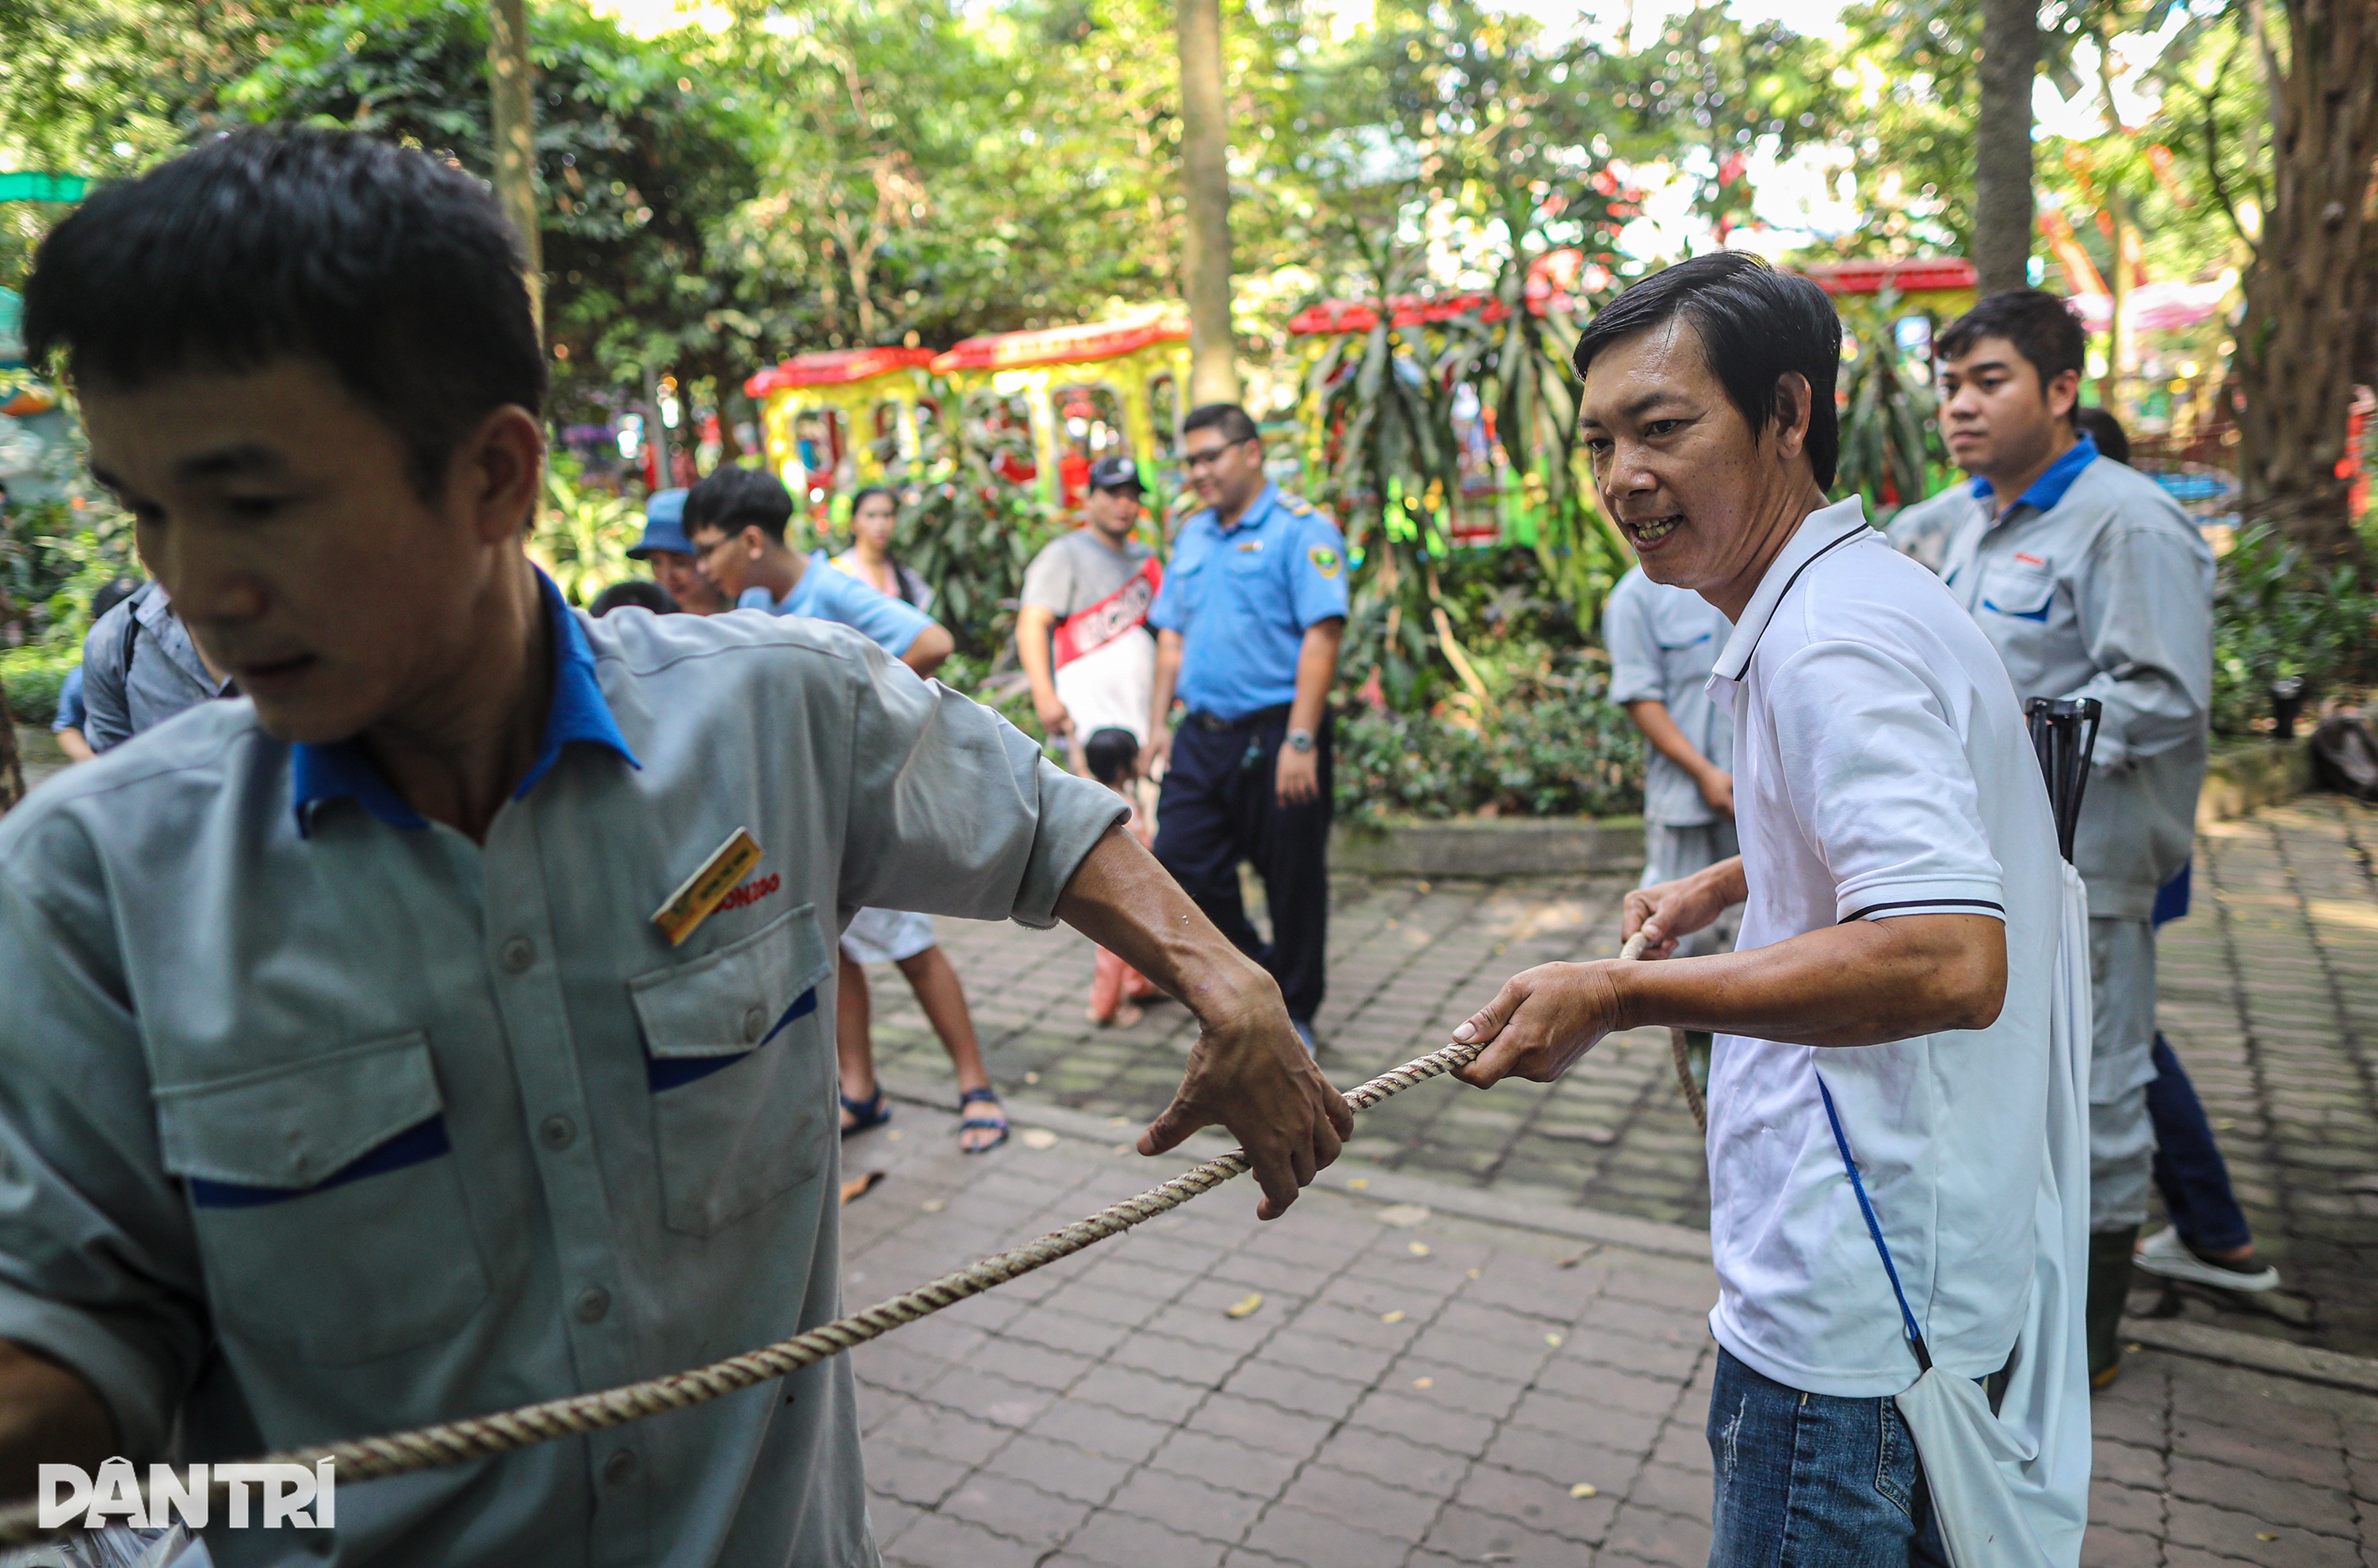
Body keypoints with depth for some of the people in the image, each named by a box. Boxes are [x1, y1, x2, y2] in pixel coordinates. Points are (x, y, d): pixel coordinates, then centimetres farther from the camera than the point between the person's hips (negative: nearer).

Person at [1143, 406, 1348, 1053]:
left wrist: (1300, 741, -22)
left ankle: (1295, 1014, 23)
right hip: (1202, 734, 7)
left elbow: (1321, 636, -16)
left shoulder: (1300, 528, -7)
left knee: (1293, 881, 4)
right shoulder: (1192, 536, 15)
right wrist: (1158, 724, 10)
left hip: (1275, 734, -6)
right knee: (1181, 863, 5)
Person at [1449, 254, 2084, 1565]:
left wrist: (1623, 995, -30)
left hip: (1856, 1296, -10)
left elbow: (1949, 960, -34)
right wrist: (1721, 888, 23)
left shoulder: (1834, 643, -23)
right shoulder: (1857, 600, 12)